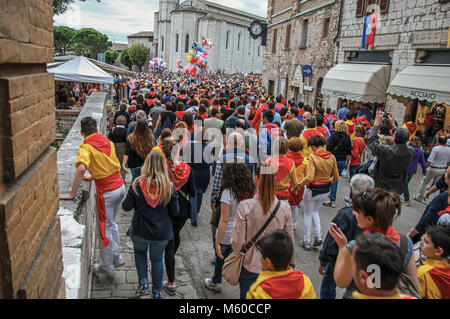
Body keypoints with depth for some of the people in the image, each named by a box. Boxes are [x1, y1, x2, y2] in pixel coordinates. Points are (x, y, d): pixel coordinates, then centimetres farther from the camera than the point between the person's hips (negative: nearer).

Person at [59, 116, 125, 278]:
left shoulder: (86, 146, -14)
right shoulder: (108, 141, 7)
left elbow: (81, 168, -30)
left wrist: (72, 194, -24)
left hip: (107, 192, -7)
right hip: (120, 186, 7)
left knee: (105, 230, 9)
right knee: (111, 224, 24)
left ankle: (106, 266, 24)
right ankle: (116, 257, 34)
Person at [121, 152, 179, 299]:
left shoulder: (137, 184, -14)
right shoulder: (169, 186, -13)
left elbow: (126, 207, -8)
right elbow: (174, 212, -6)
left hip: (140, 231, 0)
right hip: (161, 232, 1)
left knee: (139, 252, 29)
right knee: (157, 259, 20)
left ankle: (143, 283, 18)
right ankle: (156, 292, 32)